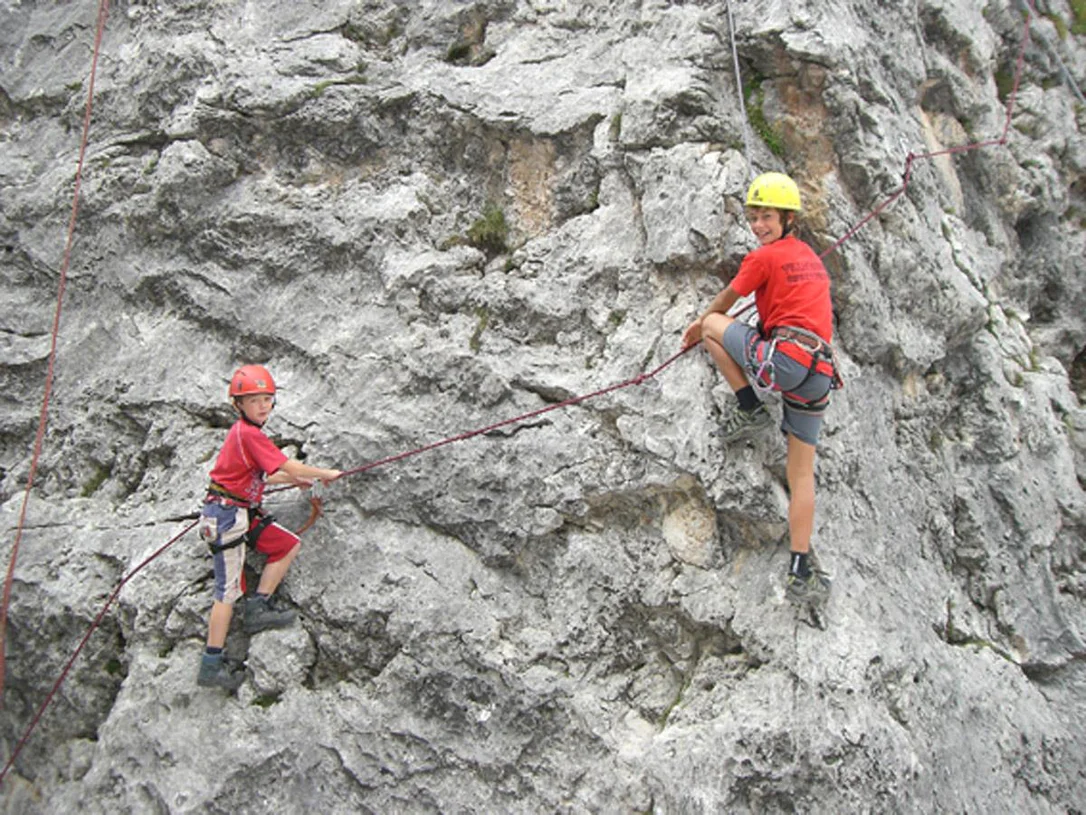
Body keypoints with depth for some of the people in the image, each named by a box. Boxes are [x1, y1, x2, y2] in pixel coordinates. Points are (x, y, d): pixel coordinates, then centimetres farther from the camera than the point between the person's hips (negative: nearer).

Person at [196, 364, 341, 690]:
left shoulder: (245, 432, 12)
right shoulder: (248, 434, -17)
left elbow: (259, 476, 20)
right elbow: (289, 466, -17)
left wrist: (296, 480, 18)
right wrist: (326, 474, -3)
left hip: (243, 513, 10)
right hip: (227, 514, -10)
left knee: (290, 545, 11)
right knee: (229, 589, -7)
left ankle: (259, 607, 10)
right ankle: (212, 665, -1)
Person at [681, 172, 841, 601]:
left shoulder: (764, 257, 2)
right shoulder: (811, 257, 25)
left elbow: (725, 301, 16)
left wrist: (699, 325, 34)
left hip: (783, 357, -8)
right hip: (819, 372, 8)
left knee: (714, 324, 13)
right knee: (802, 474, 10)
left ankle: (750, 410, 6)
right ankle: (801, 571, 8)